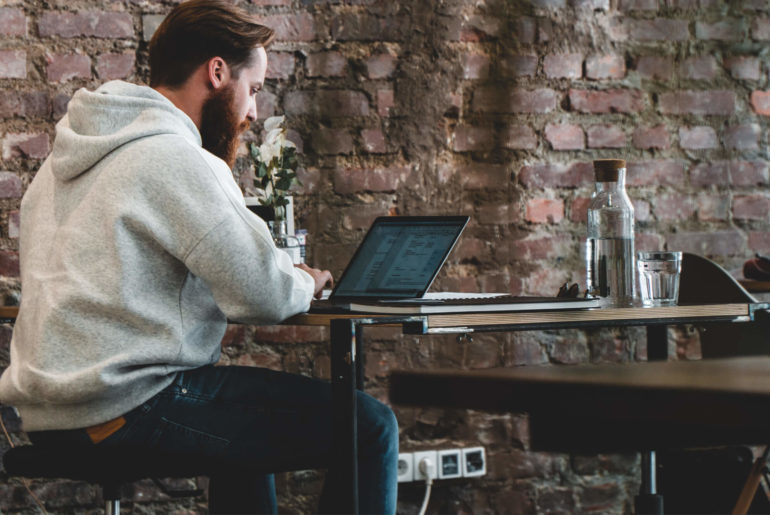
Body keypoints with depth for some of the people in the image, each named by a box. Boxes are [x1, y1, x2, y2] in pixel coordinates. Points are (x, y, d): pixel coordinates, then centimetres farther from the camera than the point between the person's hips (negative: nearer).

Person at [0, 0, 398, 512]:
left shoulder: (64, 158, 16)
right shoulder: (173, 159, -13)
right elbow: (267, 296, -17)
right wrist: (304, 283, 6)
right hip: (130, 408, -10)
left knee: (250, 412, 36)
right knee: (370, 428, -10)